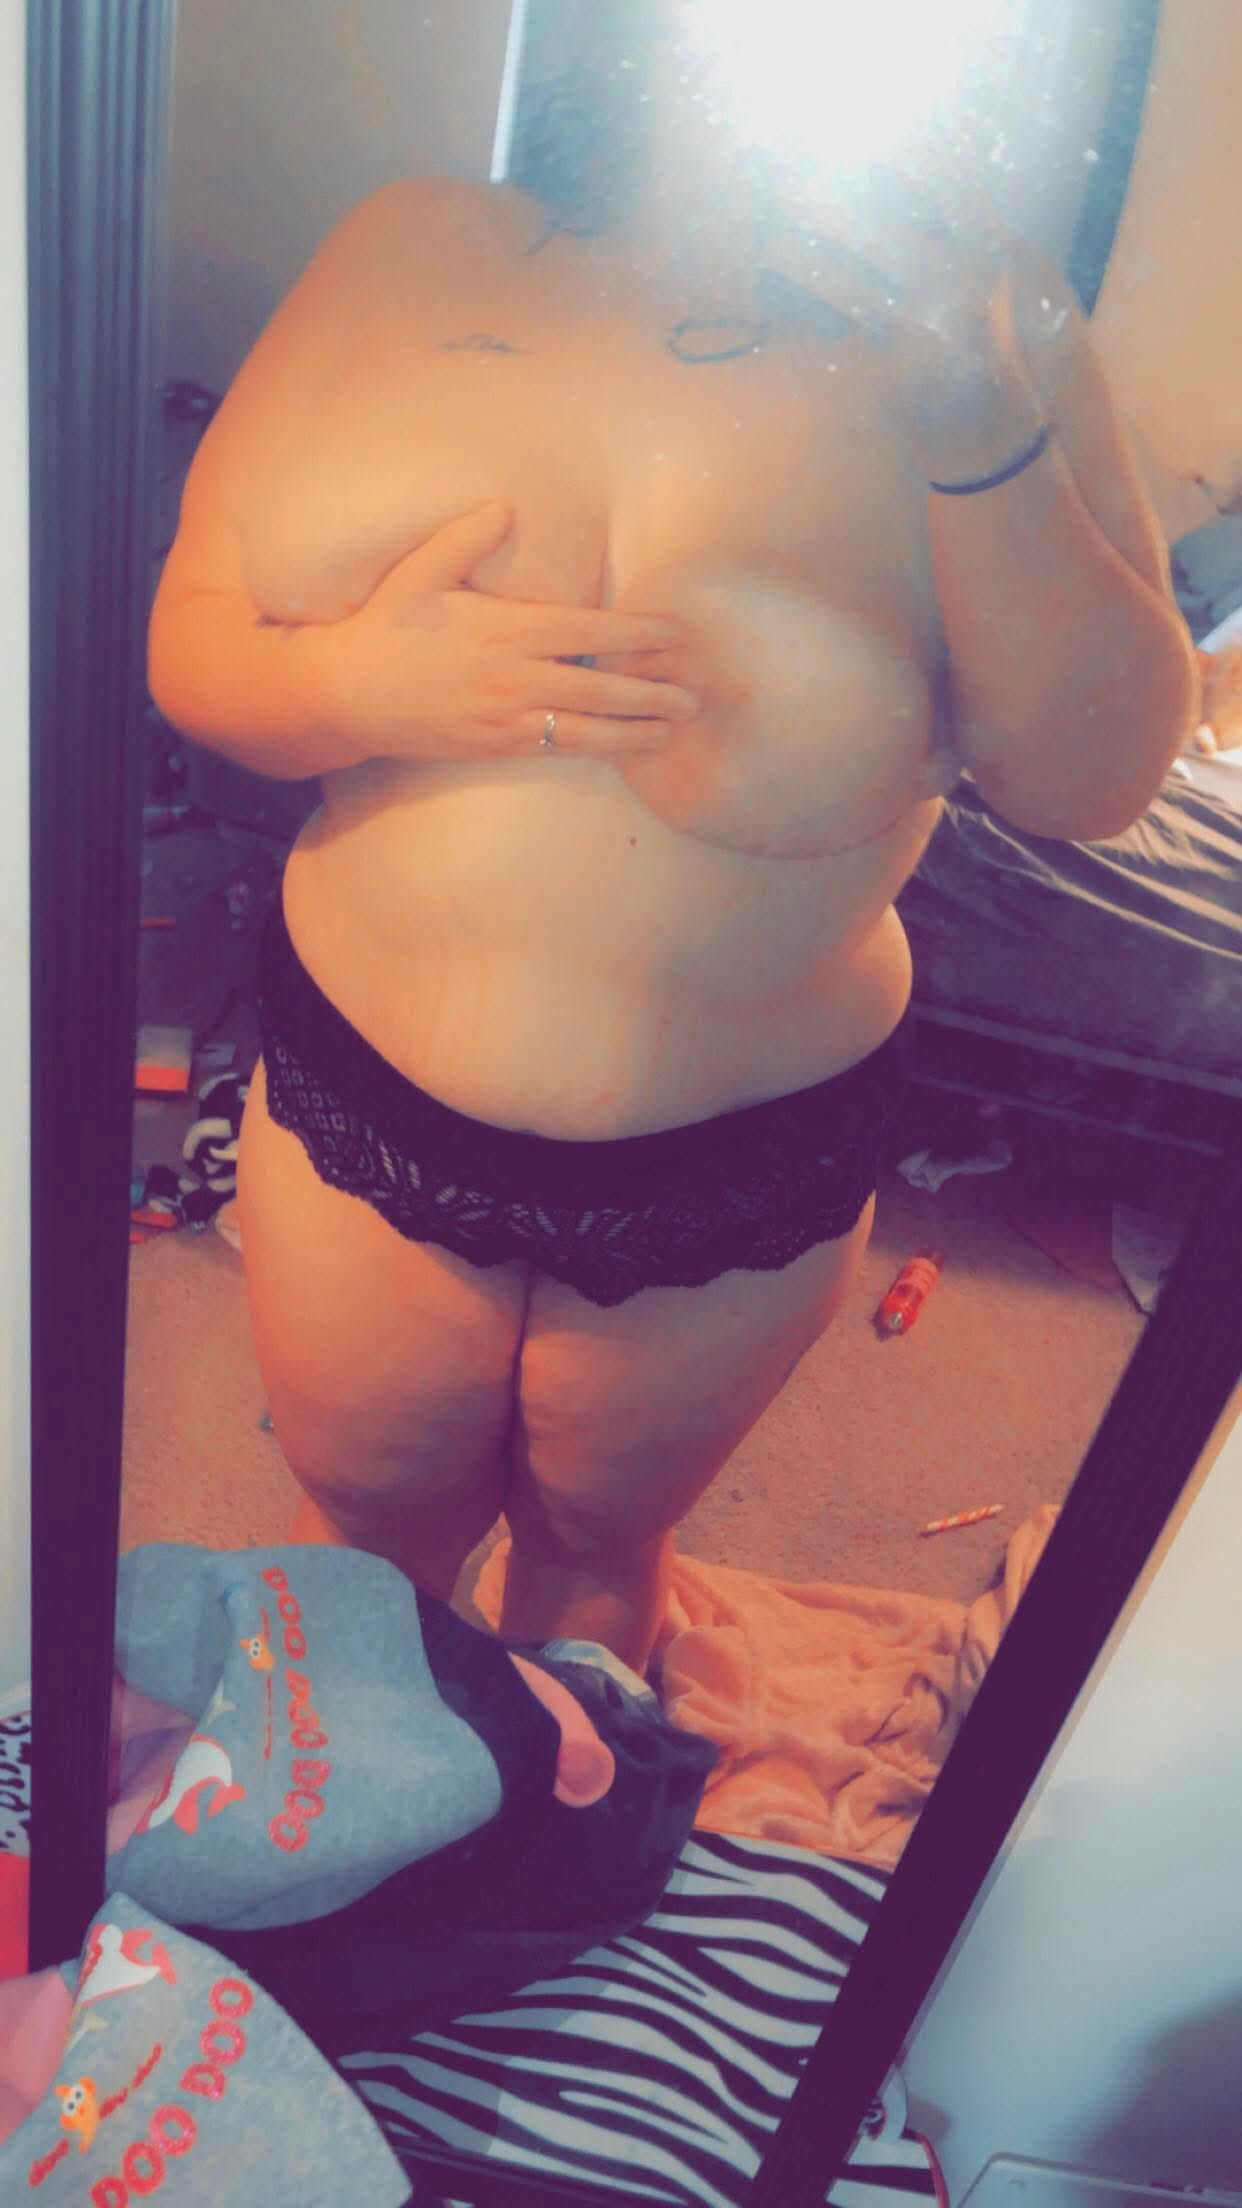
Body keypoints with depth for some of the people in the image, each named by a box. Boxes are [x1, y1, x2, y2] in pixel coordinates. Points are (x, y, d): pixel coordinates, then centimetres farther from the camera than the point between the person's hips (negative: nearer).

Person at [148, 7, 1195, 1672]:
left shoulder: (973, 320, -9)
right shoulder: (414, 252, -6)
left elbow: (1095, 781, -15)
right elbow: (190, 642, -4)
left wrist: (983, 435, -27)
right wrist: (361, 684, -25)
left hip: (735, 1172, 0)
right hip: (362, 1094, 2)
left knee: (598, 1542, 26)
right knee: (362, 1532, 25)